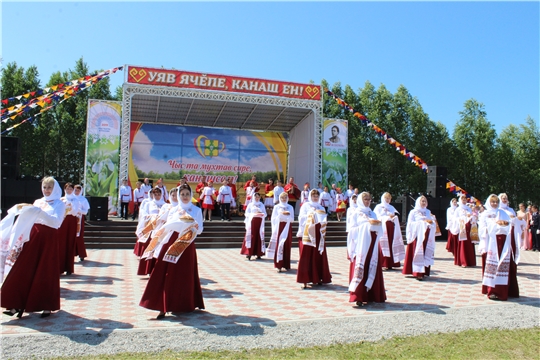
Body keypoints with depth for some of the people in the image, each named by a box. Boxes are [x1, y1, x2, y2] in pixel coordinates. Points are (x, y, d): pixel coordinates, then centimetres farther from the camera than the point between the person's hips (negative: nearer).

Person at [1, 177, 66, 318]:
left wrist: (39, 211, -25)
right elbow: (28, 218, 14)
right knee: (25, 270, 0)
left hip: (49, 240, -4)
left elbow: (56, 222, -18)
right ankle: (18, 304, 8)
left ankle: (47, 306, 12)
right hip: (34, 238, 4)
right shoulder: (38, 202, 12)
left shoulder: (59, 204, -1)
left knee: (46, 272, 2)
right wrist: (20, 209, -2)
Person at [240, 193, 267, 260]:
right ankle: (249, 253, -12)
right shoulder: (250, 204, 9)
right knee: (251, 236, -10)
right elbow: (247, 213, 2)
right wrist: (254, 214, -13)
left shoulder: (262, 205, 14)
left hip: (260, 222, 2)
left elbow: (265, 214, 9)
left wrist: (261, 214, -13)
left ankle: (258, 253, 5)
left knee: (259, 237, -1)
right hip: (252, 221, -2)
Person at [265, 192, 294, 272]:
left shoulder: (290, 207, 10)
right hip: (279, 227, -2)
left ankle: (286, 265, 10)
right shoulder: (276, 207, 5)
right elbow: (273, 219, 0)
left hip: (287, 228, 2)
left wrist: (287, 214, -12)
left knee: (287, 246, 2)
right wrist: (281, 214, -12)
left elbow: (292, 219, 4)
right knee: (279, 245, -7)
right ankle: (279, 265, -4)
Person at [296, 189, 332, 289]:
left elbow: (324, 220, 10)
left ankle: (317, 278, 14)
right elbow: (302, 218, -3)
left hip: (318, 233, 4)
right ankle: (304, 280, -8)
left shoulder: (321, 208, 18)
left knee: (318, 256, 3)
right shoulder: (305, 206, 7)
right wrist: (310, 215, -14)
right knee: (306, 256, -8)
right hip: (307, 233, -4)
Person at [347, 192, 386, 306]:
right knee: (360, 268, -10)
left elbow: (380, 231, 12)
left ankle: (370, 295, 10)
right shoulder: (356, 213, 4)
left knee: (372, 269, 2)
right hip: (361, 245, -5)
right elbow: (352, 229, -6)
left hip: (372, 245, 5)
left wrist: (377, 224, -9)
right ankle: (358, 297, -10)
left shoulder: (373, 214, 18)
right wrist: (367, 224, -13)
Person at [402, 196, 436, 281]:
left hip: (427, 235, 5)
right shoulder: (413, 212, 3)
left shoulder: (428, 212, 18)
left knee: (426, 253, 1)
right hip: (417, 235, -5)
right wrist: (422, 222, -11)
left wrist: (431, 222, -9)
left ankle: (424, 271, 9)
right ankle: (418, 273, -10)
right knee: (418, 253, -9)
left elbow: (433, 223, 13)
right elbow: (410, 223, -6)